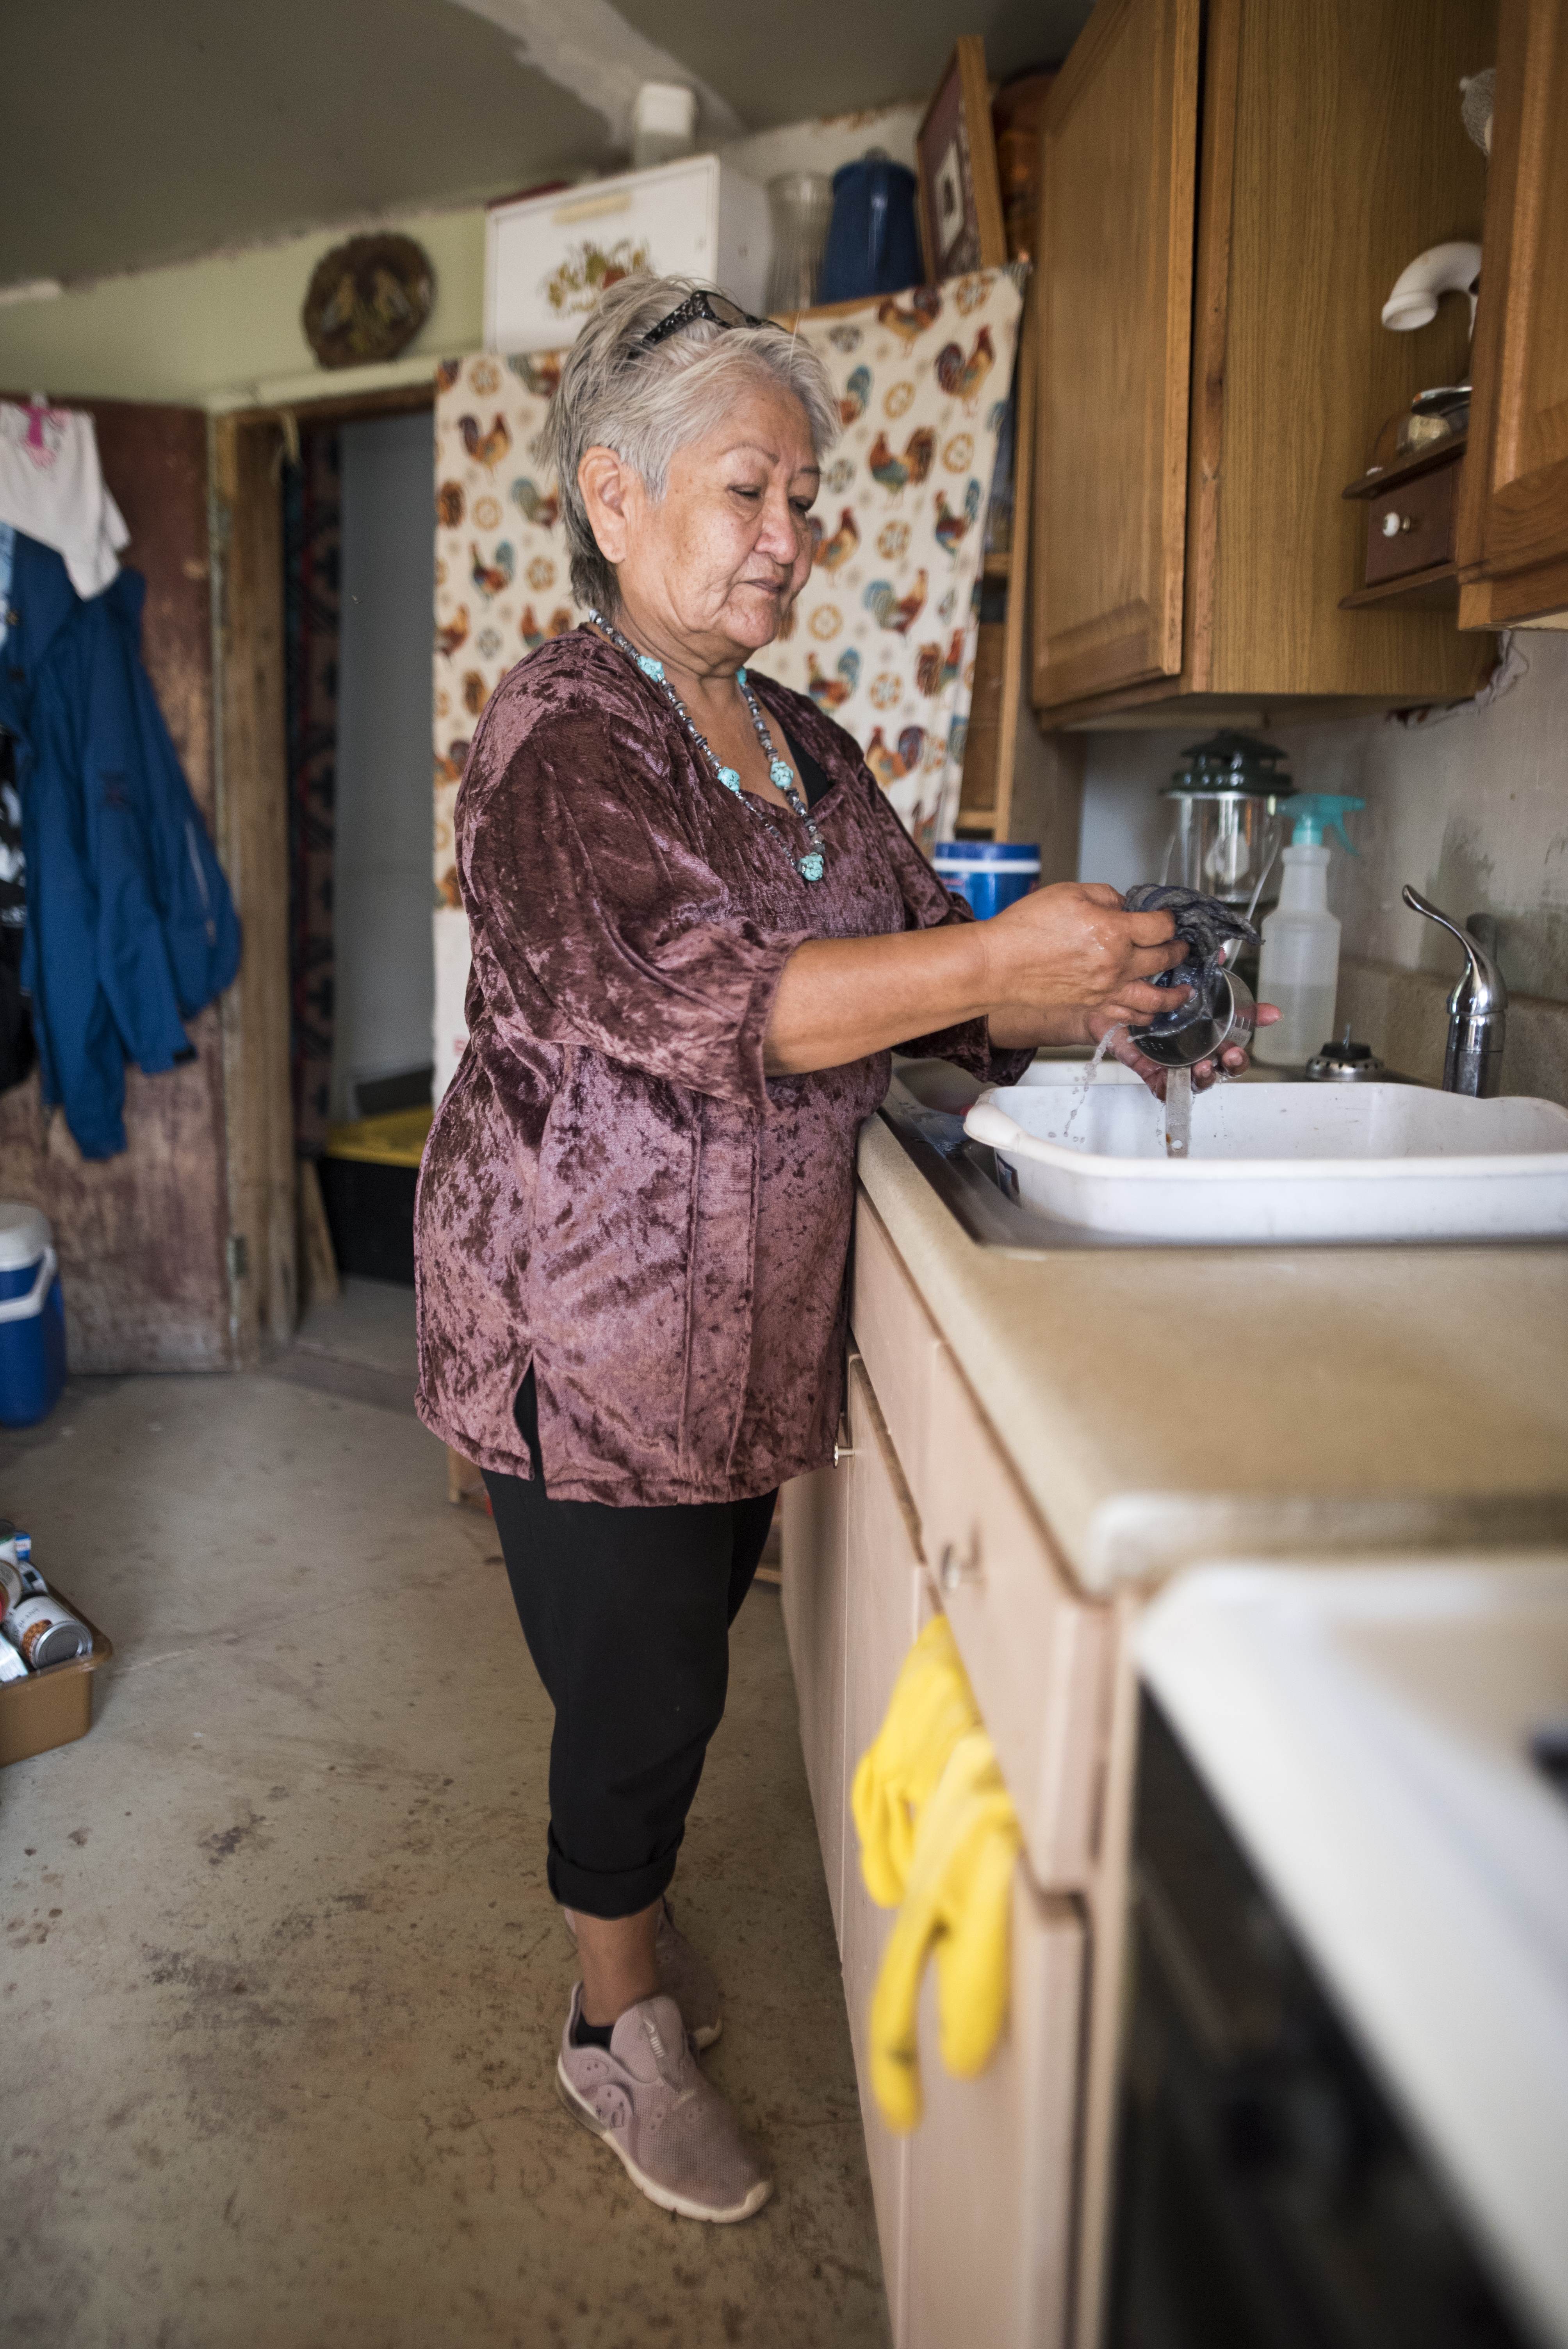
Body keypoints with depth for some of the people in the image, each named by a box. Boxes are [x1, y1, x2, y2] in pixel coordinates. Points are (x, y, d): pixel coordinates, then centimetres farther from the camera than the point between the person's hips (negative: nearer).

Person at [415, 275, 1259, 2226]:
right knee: (643, 1681, 6)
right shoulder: (558, 733, -14)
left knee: (681, 1652, 20)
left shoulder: (800, 744, 10)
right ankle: (620, 2029, 30)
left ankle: (623, 1906, 45)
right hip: (588, 1325, -7)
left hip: (753, 1315, 7)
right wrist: (991, 965, -30)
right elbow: (690, 1001, -27)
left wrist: (1095, 1007, -7)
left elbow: (914, 977, 11)